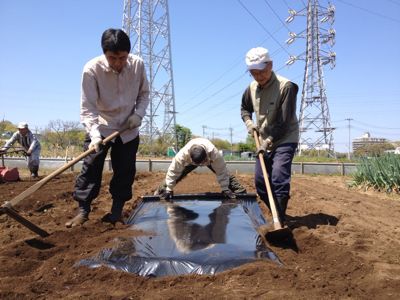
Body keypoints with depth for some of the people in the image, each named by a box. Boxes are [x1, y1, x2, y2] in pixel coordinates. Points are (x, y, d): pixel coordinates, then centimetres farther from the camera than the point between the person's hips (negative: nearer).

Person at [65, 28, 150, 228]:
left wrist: (139, 113, -14)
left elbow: (144, 93, 2)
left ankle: (117, 209, 15)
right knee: (91, 167, -6)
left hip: (128, 129, 2)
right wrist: (94, 134, -35)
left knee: (125, 170, 3)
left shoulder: (138, 65, -14)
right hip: (101, 127, -2)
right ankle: (83, 210, 5)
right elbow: (87, 108, -22)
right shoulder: (92, 69, -23)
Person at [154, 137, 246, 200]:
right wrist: (169, 189, -26)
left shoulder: (214, 153, -48)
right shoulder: (182, 154, -46)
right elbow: (173, 171, -34)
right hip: (189, 161, 0)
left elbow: (221, 172, -34)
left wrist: (225, 189, -28)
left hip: (209, 159, 0)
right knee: (177, 174, -5)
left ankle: (240, 191, 7)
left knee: (226, 174, -7)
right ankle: (160, 191, 10)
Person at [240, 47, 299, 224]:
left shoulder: (286, 87, -19)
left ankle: (279, 222, -10)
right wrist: (248, 122, 0)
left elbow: (284, 122, -21)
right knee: (260, 182, 9)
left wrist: (268, 141, -22)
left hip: (285, 140, -7)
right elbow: (244, 108, 19)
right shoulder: (252, 88, 0)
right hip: (265, 142, 7)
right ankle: (278, 215, 28)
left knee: (279, 179, -20)